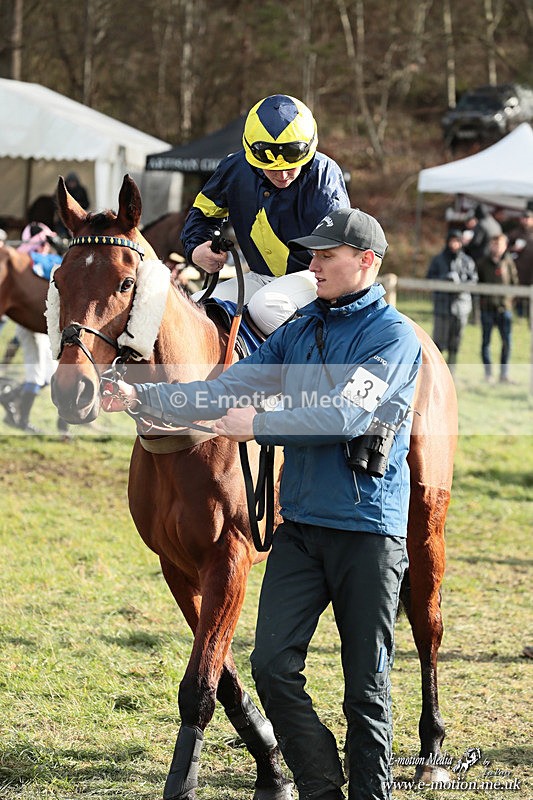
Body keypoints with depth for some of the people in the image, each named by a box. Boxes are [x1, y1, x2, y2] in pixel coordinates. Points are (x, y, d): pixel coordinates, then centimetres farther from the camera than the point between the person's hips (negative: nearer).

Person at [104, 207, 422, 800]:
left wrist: (258, 426, -22)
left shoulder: (393, 336, -9)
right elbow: (229, 388, 4)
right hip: (301, 526, 6)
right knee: (272, 665, -1)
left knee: (365, 685, 2)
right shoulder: (300, 331, 12)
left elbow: (344, 415, -21)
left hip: (367, 530, -6)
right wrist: (142, 395, -7)